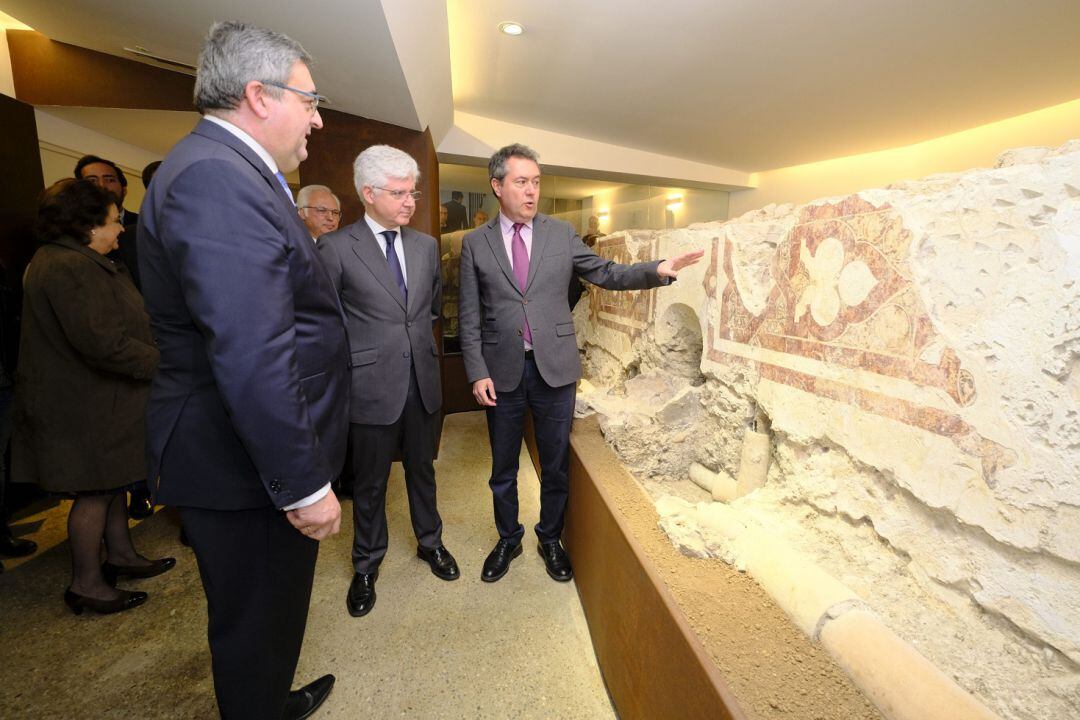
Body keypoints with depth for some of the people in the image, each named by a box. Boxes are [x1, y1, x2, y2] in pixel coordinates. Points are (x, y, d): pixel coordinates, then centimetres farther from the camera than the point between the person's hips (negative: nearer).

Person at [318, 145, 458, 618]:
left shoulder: (427, 245, 6)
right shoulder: (336, 247, -9)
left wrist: (425, 347, 12)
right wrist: (348, 363, -3)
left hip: (422, 381, 4)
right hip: (371, 385, -4)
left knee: (422, 469, 19)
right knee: (369, 482, 12)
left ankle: (430, 542, 41)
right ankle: (366, 565, 34)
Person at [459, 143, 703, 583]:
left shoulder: (561, 234, 4)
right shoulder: (476, 243, 1)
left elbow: (607, 274, 5)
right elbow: (470, 316, 0)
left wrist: (658, 270, -10)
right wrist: (477, 373, -7)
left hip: (554, 368, 1)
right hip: (502, 371, 0)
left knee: (555, 466, 13)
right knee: (503, 469, 15)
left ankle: (550, 540, 37)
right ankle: (508, 540, 39)